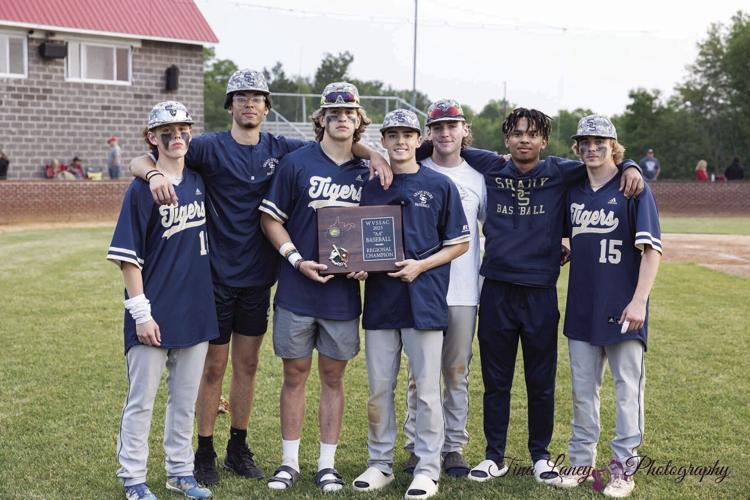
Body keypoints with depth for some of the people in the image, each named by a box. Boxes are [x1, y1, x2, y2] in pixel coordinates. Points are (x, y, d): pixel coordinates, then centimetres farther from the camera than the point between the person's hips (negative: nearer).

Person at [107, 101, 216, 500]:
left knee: (186, 399, 14)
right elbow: (129, 256, -12)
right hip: (154, 315, -5)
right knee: (141, 400, 4)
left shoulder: (198, 181, 7)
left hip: (194, 310, 6)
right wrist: (140, 311, -15)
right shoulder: (142, 189, -9)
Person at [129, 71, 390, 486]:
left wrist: (372, 155, -3)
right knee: (213, 366, 4)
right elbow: (139, 161, -12)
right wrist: (155, 173, -35)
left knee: (247, 364, 12)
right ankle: (204, 453, 18)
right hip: (217, 276, -4)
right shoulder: (210, 147, -7)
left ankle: (238, 448, 26)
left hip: (258, 279, 4)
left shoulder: (280, 150, 4)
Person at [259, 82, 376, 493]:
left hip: (343, 292, 2)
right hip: (297, 289, -2)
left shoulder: (366, 172, 6)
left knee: (333, 376, 9)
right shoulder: (296, 163, -3)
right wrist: (297, 259, -13)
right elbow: (270, 219, -2)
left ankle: (327, 463, 19)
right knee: (295, 374, 6)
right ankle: (289, 462, 19)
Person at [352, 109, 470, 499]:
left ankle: (428, 468, 11)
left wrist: (420, 265, -10)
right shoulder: (371, 188, 11)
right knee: (378, 388, 8)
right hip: (379, 300, 3)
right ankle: (380, 464, 21)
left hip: (424, 299, -3)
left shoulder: (440, 186, 1)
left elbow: (459, 243, 2)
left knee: (426, 389, 1)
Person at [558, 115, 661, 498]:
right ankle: (582, 459, 23)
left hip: (622, 308, -5)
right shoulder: (573, 192, 9)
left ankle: (624, 465, 13)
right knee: (582, 390, 12)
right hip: (582, 308, 5)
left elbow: (651, 250, -11)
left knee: (627, 388, 3)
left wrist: (639, 301, -18)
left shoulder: (633, 190, -7)